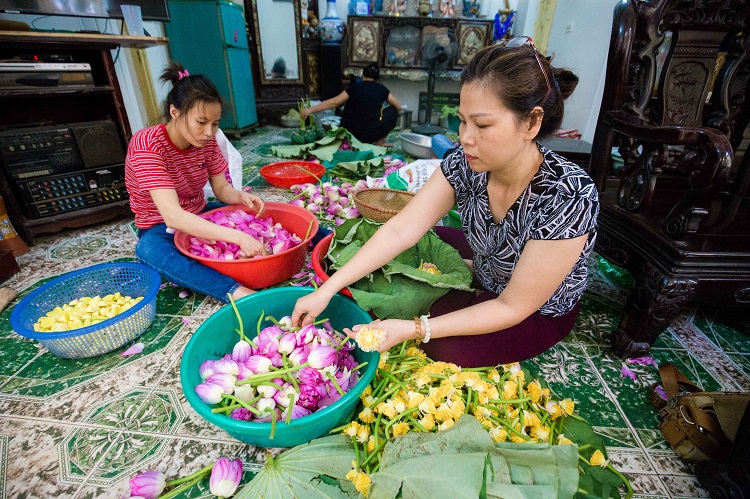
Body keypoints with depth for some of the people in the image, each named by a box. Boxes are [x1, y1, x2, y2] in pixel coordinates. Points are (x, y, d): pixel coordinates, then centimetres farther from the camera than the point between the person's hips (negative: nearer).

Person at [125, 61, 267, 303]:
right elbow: (173, 216, -38)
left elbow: (221, 188, -2)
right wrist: (238, 237, -49)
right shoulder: (147, 145, -27)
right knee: (149, 250, -40)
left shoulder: (207, 141, -9)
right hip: (161, 227, -6)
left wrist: (241, 197, -28)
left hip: (201, 217, 6)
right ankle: (238, 292, -53)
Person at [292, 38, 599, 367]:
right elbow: (400, 230, -24)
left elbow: (511, 308, -29)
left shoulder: (570, 197, -35)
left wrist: (412, 330, -36)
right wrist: (326, 290, -29)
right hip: (485, 271, 5)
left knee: (439, 350, -22)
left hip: (538, 313, -4)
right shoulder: (465, 164, -21)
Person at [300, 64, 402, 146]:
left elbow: (334, 102, 0)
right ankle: (380, 142, 15)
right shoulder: (381, 89, 7)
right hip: (369, 135, -3)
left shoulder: (355, 87, 7)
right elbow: (398, 106, 13)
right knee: (393, 110, 18)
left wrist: (311, 109, 2)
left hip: (348, 133, 3)